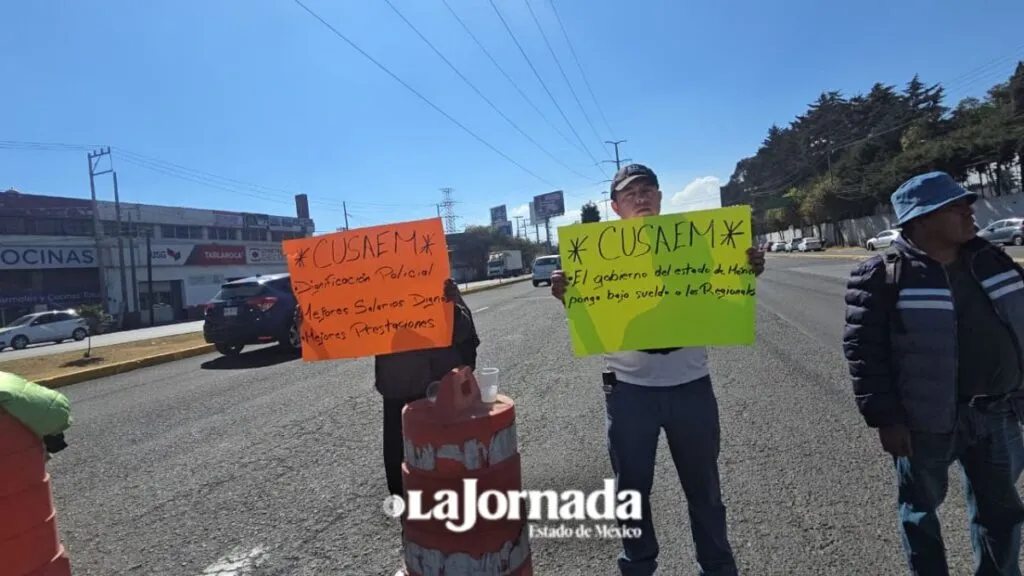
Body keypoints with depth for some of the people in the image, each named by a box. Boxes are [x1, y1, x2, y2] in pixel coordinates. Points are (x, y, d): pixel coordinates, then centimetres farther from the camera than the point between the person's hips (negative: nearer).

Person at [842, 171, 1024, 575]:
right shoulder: (883, 276, -15)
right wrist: (885, 418, -18)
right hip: (927, 419, -6)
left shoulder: (990, 261, 5)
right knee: (921, 507, 13)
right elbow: (863, 349, -17)